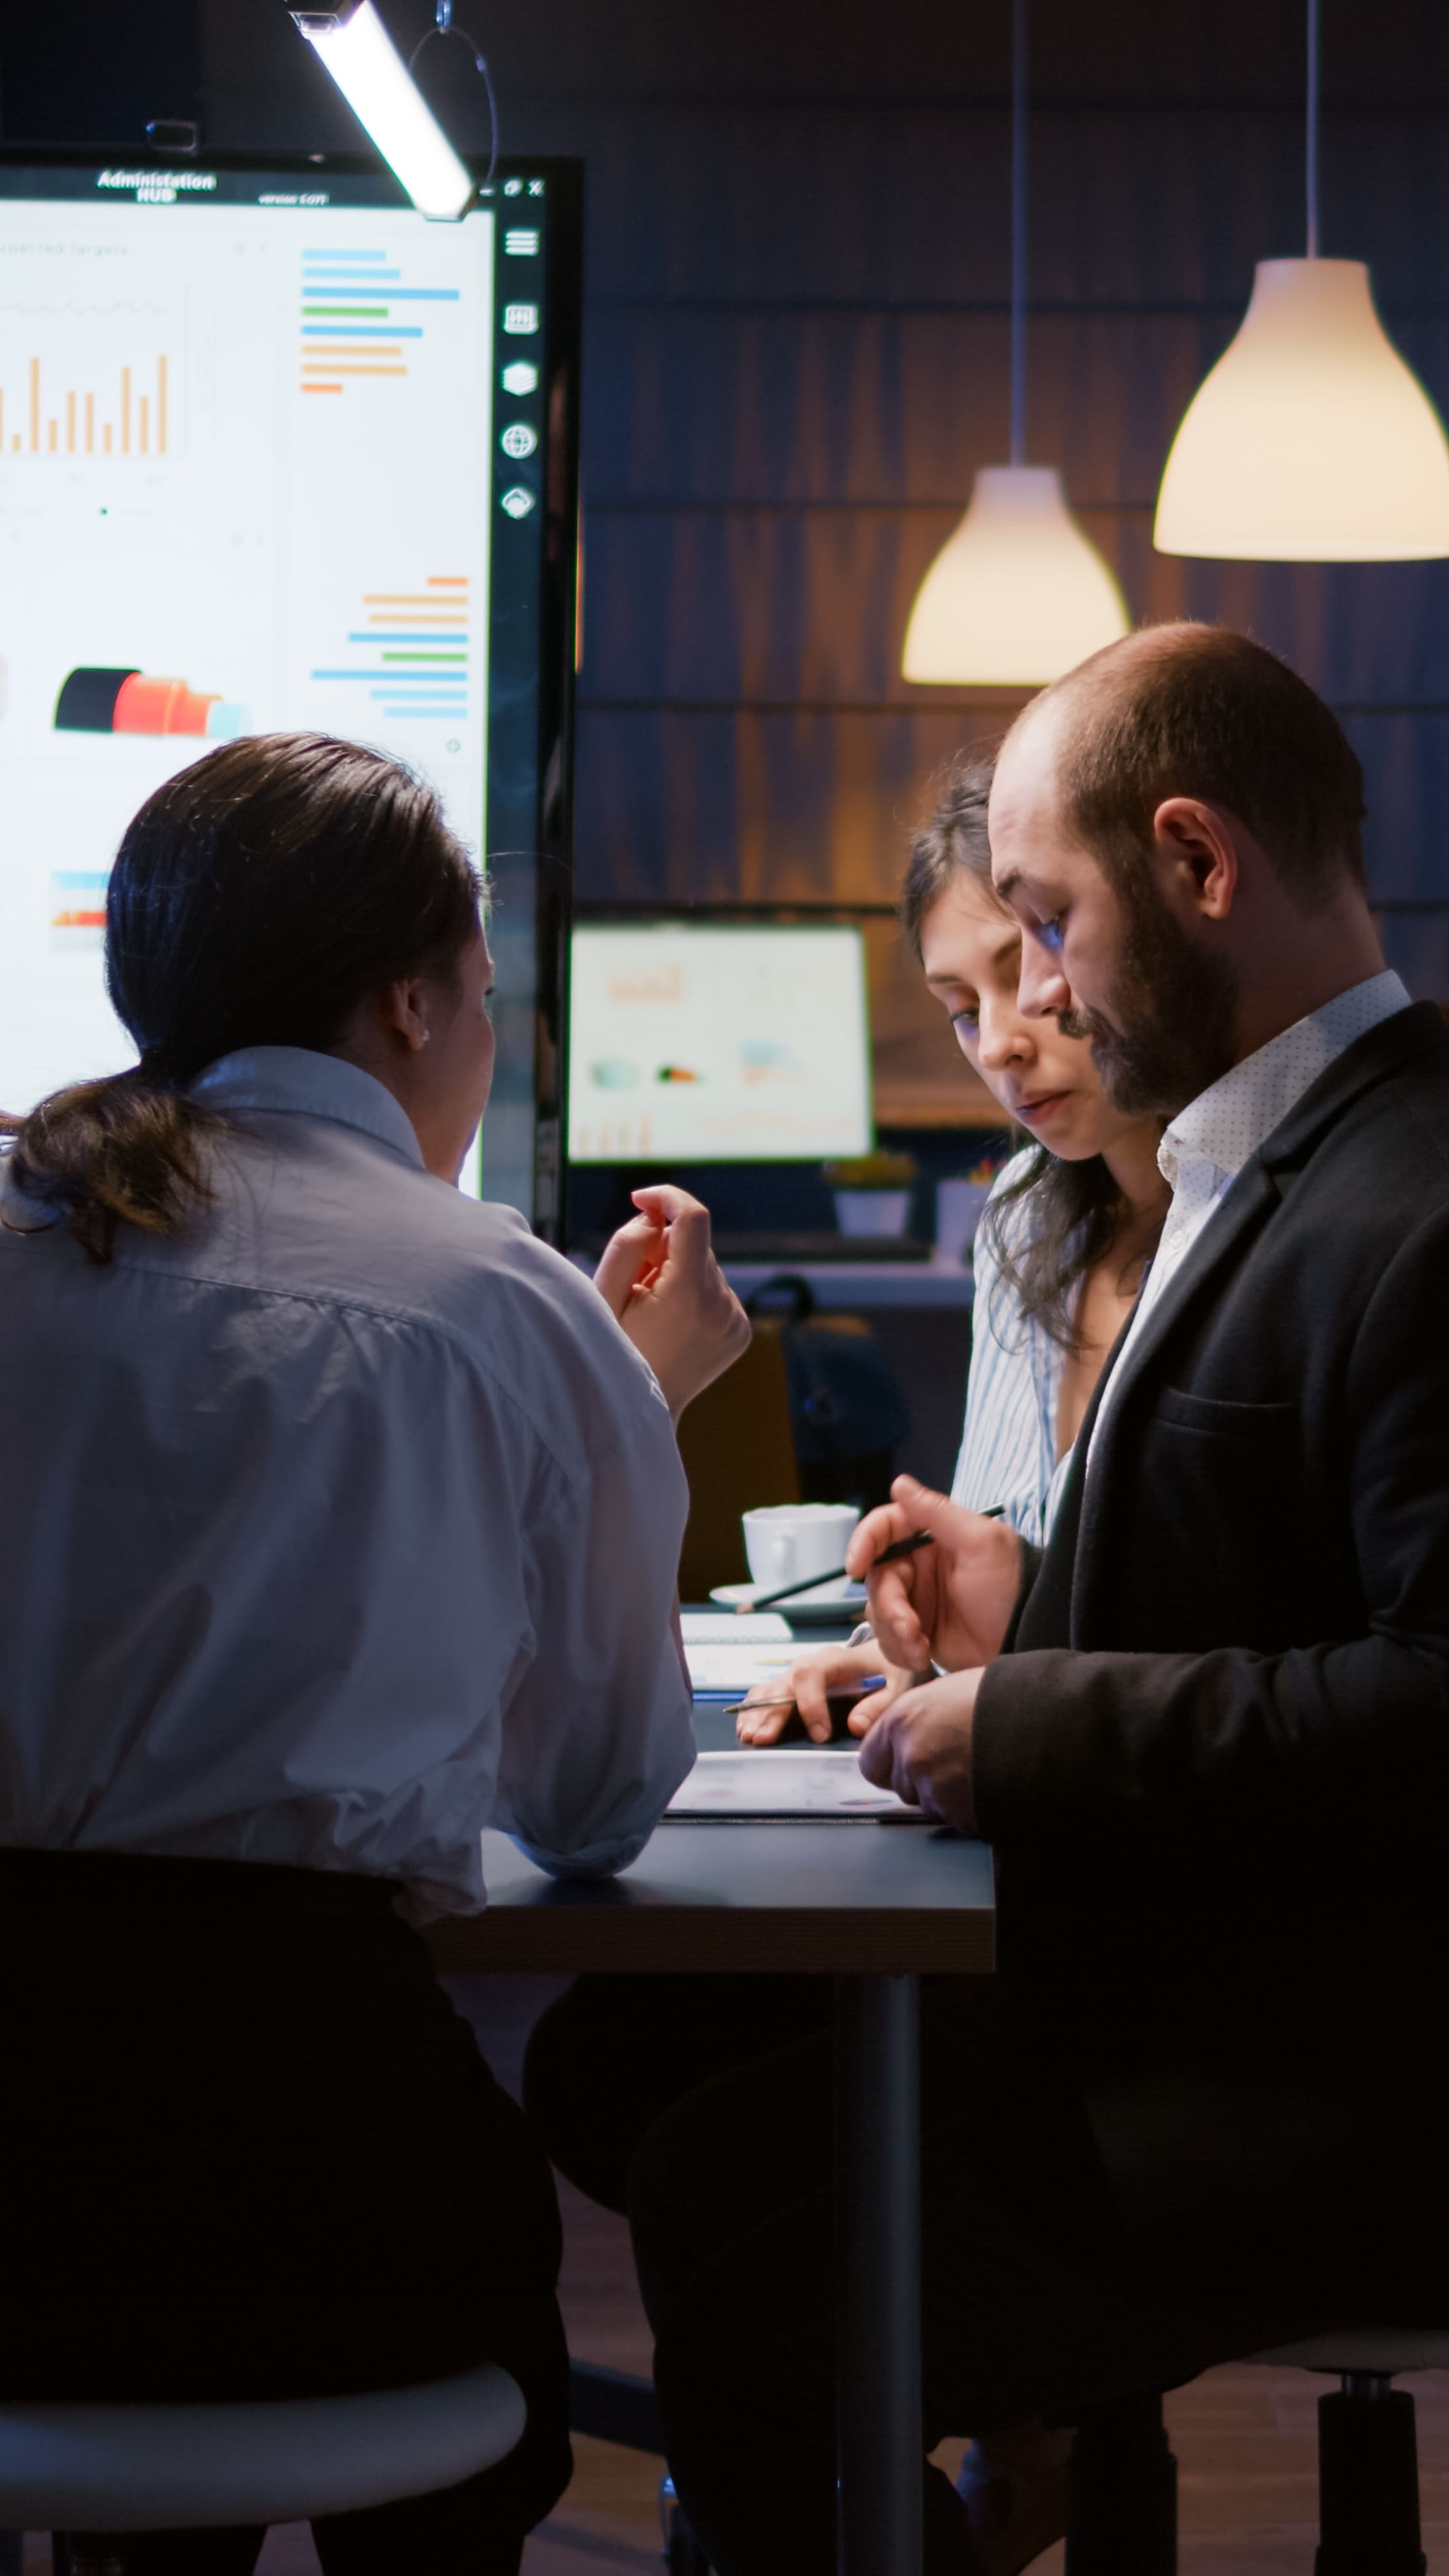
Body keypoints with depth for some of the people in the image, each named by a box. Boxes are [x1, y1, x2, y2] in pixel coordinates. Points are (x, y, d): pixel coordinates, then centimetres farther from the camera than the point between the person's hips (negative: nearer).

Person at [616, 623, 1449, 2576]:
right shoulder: (1279, 1165, 14)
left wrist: (1041, 1732, -20)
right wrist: (1045, 1607, 9)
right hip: (1192, 2001, 10)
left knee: (766, 2302, -15)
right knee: (647, 2079, 4)